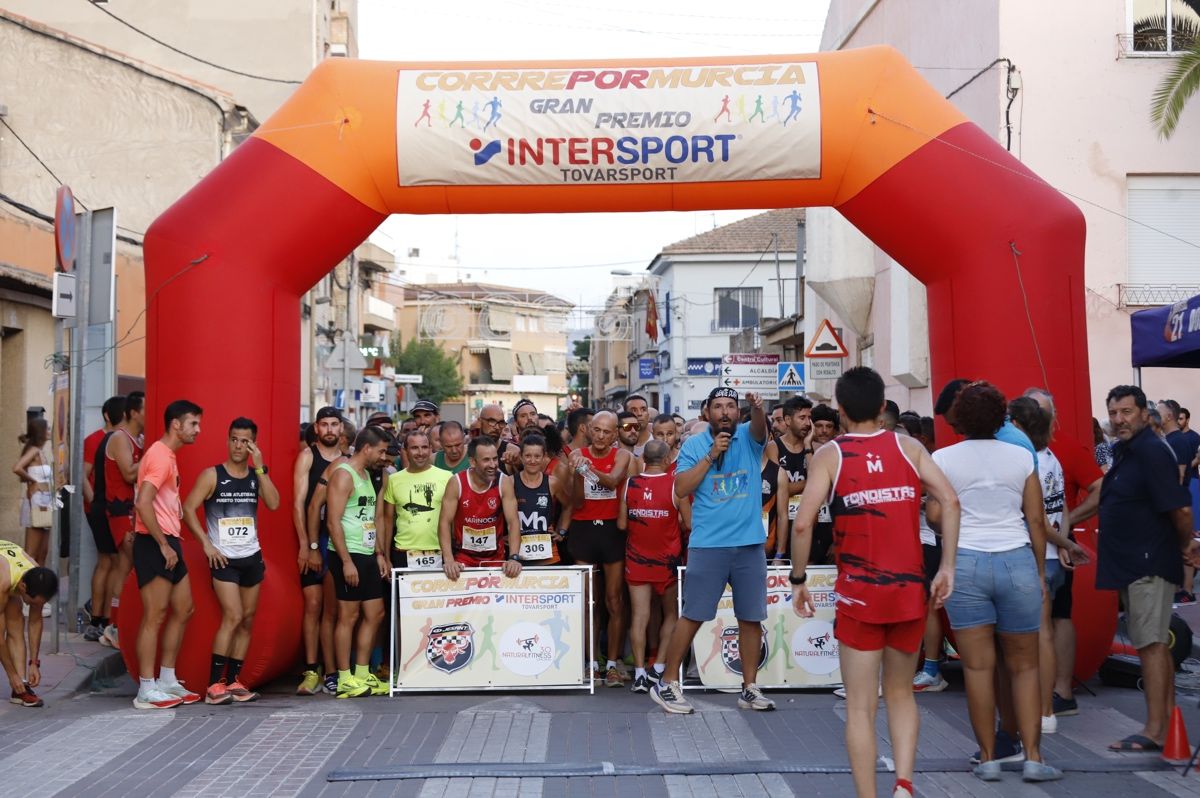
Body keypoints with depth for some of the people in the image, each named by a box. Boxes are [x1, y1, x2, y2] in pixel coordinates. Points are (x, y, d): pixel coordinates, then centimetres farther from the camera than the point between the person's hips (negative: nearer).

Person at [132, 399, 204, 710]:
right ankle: (147, 691, 0)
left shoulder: (168, 455, 18)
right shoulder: (160, 456, -14)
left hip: (168, 544, 10)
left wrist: (172, 543, 17)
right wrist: (163, 545, -20)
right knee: (155, 616, -6)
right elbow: (143, 503, -24)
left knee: (183, 610, 13)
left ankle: (167, 681, 20)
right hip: (155, 545, -10)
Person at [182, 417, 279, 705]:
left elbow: (273, 504, -10)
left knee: (247, 620, 7)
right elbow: (188, 509, -8)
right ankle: (214, 685, -9)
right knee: (233, 617, -15)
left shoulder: (257, 476, 7)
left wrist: (259, 467, -13)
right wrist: (207, 544, -14)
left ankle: (232, 682, 15)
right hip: (224, 559, -5)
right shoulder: (212, 475, -4)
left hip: (252, 557, 5)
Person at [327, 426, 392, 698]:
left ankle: (362, 674, 18)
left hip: (368, 555, 9)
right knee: (349, 615, -4)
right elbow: (333, 521, -17)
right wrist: (346, 561, -20)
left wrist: (379, 554, 16)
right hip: (349, 555, -9)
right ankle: (345, 680, 2)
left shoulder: (366, 476, 17)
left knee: (375, 613, 10)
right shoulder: (343, 475, -10)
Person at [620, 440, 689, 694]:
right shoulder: (675, 484, -11)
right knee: (671, 614, 13)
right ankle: (659, 669, 8)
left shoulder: (630, 484, -4)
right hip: (668, 559, -2)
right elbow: (689, 523, -10)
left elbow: (622, 524, 0)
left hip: (636, 558, 2)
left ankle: (639, 673, -2)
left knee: (639, 616, 2)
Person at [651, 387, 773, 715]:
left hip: (750, 543, 3)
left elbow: (760, 429, -19)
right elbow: (681, 489, -8)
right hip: (707, 544, -2)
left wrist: (757, 409, -41)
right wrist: (711, 455, -14)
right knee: (692, 616, -1)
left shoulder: (748, 437, 5)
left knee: (751, 617, 9)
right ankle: (667, 685, 10)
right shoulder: (694, 444, 1)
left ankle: (749, 688, 21)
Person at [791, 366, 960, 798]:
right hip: (910, 589, 3)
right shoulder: (908, 446, 6)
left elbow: (803, 523, -13)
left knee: (860, 706, 7)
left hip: (859, 591, -3)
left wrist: (798, 579, -1)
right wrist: (947, 566, -2)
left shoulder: (829, 454, -1)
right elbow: (949, 500, -7)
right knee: (900, 693, 20)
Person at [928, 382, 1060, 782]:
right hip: (1018, 561, 1)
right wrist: (1040, 572, 11)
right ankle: (1033, 757, 8)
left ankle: (988, 758, 9)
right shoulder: (1022, 457, 3)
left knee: (978, 666, 4)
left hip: (965, 564, -1)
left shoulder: (943, 458, 0)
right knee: (1024, 666, 9)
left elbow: (934, 515, -5)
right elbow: (1036, 520, 3)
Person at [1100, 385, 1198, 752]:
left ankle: (1155, 731, -5)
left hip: (1150, 565, -10)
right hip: (1134, 565, 10)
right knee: (1157, 645, 15)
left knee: (1150, 645, -8)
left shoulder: (1151, 451, -17)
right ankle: (1168, 719, 24)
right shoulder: (1124, 451, 14)